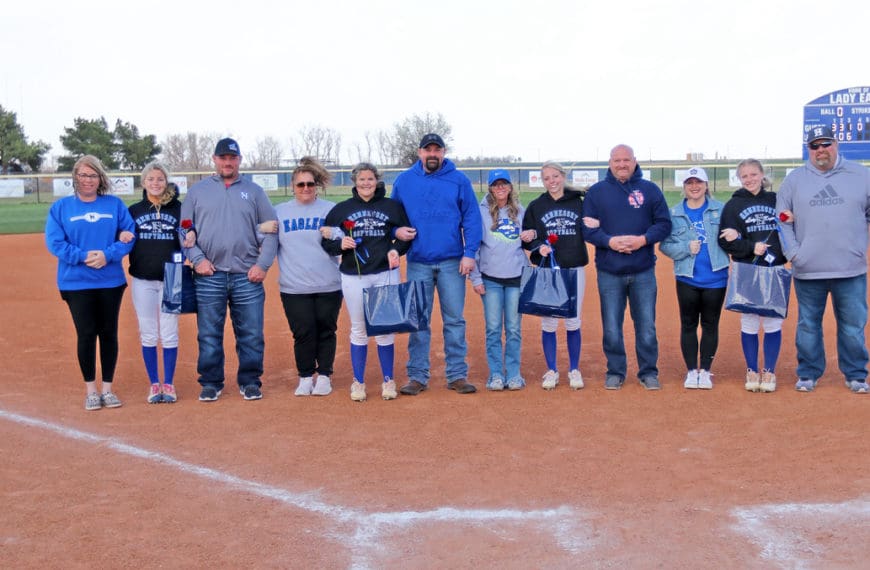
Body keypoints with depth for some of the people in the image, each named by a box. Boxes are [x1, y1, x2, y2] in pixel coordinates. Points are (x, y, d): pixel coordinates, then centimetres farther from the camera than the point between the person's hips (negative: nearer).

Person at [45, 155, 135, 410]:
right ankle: (90, 389, 16)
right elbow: (54, 242, -5)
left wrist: (108, 255, -16)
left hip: (111, 281, 1)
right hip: (76, 283, -1)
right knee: (86, 334, 2)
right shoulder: (60, 207, 2)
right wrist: (83, 256, -17)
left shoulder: (115, 204, 4)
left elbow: (130, 235, -1)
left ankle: (107, 388, 18)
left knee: (109, 333, 7)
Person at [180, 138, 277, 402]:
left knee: (251, 334, 3)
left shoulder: (254, 191, 11)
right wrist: (197, 259, -6)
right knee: (209, 334, 4)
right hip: (209, 276, 0)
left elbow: (271, 231, 8)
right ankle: (211, 383, 16)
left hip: (248, 276, 0)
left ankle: (250, 382, 16)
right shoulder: (197, 191, 10)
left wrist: (263, 264, -3)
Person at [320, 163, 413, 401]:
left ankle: (388, 380, 17)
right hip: (353, 277, 1)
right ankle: (358, 382, 17)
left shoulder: (392, 207, 5)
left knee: (385, 329, 4)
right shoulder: (341, 209, 5)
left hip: (385, 274, 0)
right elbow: (325, 241, 7)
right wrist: (340, 245, -14)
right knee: (358, 330, 7)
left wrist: (396, 250, -7)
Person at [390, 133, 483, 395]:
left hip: (452, 262, -1)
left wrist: (469, 253, -9)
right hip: (418, 262, 1)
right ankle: (417, 376, 14)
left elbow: (472, 218, -1)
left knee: (455, 320, 5)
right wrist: (397, 231, -7)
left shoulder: (459, 181, 1)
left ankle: (457, 375, 13)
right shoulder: (403, 181, 6)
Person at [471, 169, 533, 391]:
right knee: (493, 328, 0)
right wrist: (475, 278, -5)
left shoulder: (520, 212, 11)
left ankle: (514, 374, 12)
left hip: (516, 276, 2)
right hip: (490, 278, -2)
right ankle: (496, 374, 9)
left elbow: (527, 241, 24)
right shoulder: (481, 212, 2)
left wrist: (532, 235, -1)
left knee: (514, 329, 3)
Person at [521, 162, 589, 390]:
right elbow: (526, 238, 6)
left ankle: (574, 370, 18)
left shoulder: (578, 203, 6)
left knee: (573, 322, 5)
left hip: (574, 269, 0)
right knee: (548, 322, 2)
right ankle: (551, 370, 14)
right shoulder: (535, 206, 5)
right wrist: (538, 246, -14)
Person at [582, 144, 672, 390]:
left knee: (647, 326, 6)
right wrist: (610, 241, -18)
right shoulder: (596, 192, 5)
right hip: (609, 273, 0)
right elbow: (587, 228, -1)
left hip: (643, 272, 0)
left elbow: (664, 224, 3)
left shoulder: (650, 190, 6)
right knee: (611, 328, 6)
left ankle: (648, 372, 20)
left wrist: (643, 239, -15)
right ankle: (615, 372, 21)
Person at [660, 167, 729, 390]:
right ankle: (691, 371, 18)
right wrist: (686, 249, -14)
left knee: (710, 324, 8)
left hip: (715, 277, 0)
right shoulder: (674, 213, 3)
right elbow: (664, 244, 1)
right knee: (688, 324, 7)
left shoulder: (719, 209, 3)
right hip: (687, 278, 0)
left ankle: (705, 371, 19)